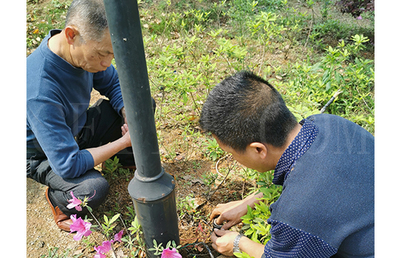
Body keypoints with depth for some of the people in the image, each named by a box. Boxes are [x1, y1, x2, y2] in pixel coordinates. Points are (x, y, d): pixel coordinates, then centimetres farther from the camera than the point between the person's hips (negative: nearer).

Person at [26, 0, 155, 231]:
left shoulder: (86, 48, -19)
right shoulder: (40, 94, -40)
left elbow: (114, 83, 0)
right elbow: (68, 167, -36)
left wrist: (130, 117, -20)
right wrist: (124, 141, -30)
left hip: (78, 130, 7)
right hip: (46, 155, -6)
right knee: (94, 189, -35)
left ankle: (130, 157, 19)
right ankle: (57, 197, 2)